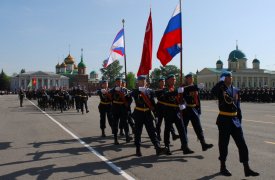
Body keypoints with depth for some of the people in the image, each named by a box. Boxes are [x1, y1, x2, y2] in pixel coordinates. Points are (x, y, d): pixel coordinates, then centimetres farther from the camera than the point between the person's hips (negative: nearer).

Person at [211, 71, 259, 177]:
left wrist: (239, 119, 13)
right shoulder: (220, 90, -6)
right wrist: (222, 82, -24)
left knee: (242, 144, 4)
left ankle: (246, 169, 11)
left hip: (235, 120, 5)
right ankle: (223, 167, 21)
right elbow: (213, 91, -32)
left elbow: (238, 106, 16)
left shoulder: (235, 90, 11)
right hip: (224, 120, -5)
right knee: (224, 144, 5)